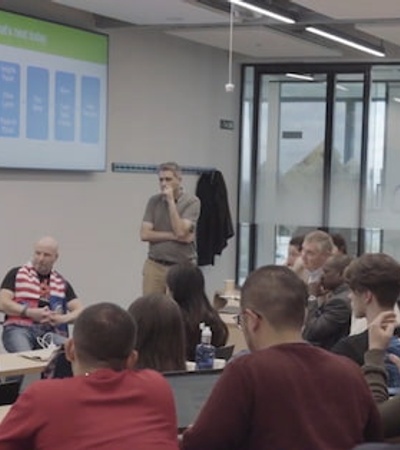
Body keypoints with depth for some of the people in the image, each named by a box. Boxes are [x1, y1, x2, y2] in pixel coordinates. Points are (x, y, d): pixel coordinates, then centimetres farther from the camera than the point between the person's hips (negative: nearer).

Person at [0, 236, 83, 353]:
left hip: (49, 331, 3)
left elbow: (79, 311, 11)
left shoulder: (62, 283, 18)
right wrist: (30, 312, -13)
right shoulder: (16, 274, 11)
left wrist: (63, 318, -11)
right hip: (18, 328, -3)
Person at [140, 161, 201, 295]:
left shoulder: (192, 202, -6)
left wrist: (171, 201, -16)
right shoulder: (154, 201, 5)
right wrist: (173, 236, -12)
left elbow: (181, 232, -18)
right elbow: (145, 234, -3)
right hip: (155, 266, 3)